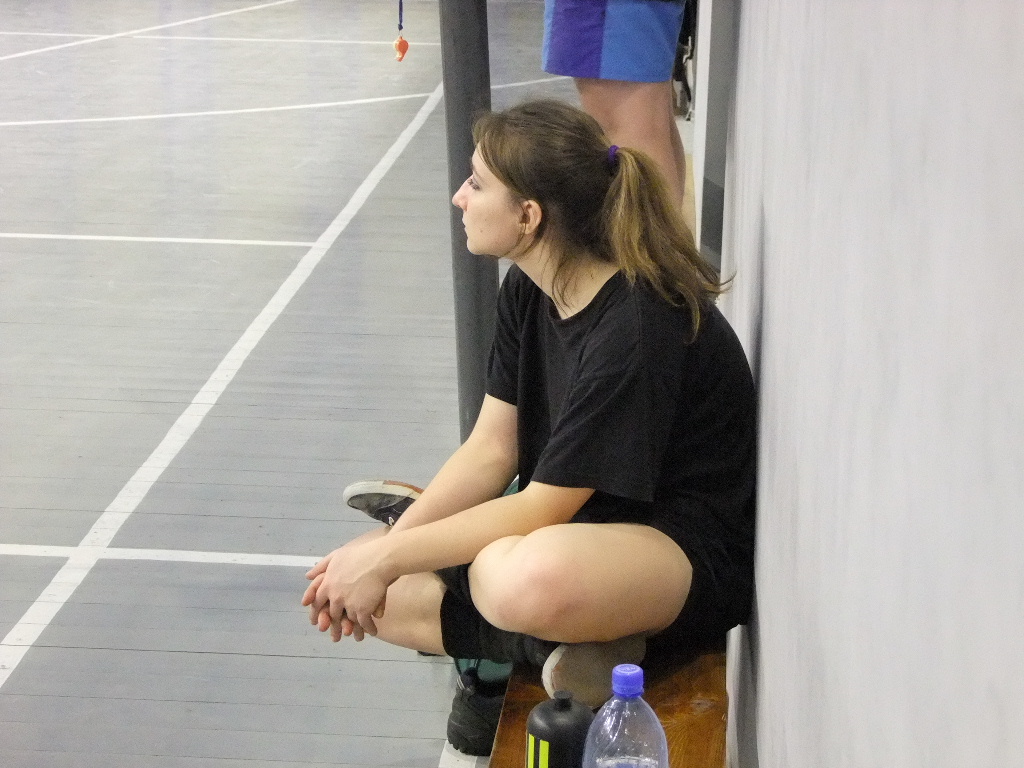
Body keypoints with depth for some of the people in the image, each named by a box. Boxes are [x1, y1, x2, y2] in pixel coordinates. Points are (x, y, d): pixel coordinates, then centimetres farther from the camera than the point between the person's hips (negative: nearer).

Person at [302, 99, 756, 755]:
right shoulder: (527, 290, 0)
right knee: (345, 589, -3)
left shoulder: (637, 330, -27)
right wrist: (388, 542, -11)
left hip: (692, 554, -9)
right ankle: (558, 646, -9)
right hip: (573, 521, 9)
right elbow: (491, 452, 1)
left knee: (524, 577, -43)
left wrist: (389, 557, -19)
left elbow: (544, 508, -24)